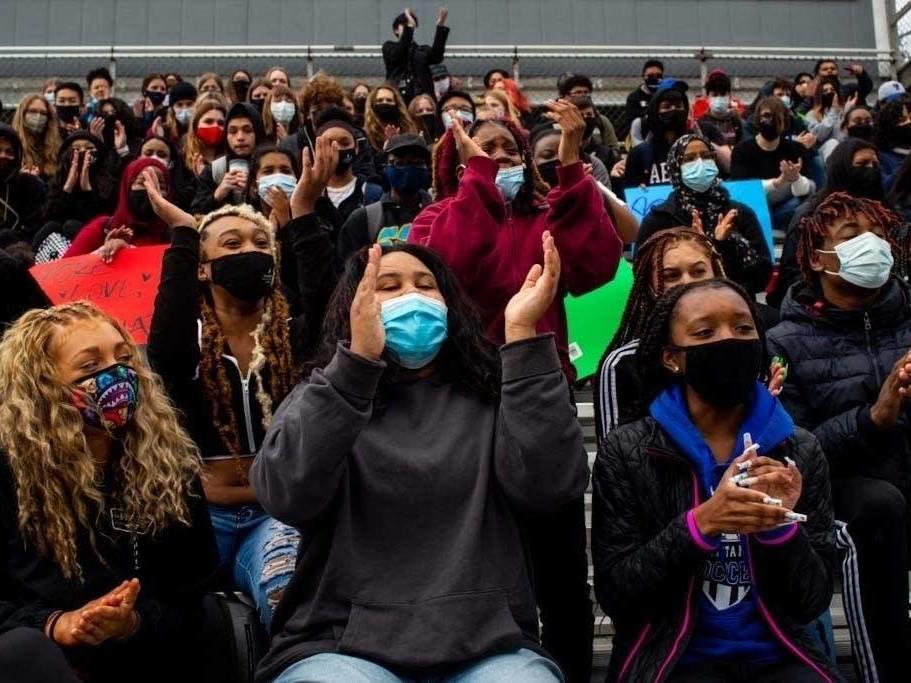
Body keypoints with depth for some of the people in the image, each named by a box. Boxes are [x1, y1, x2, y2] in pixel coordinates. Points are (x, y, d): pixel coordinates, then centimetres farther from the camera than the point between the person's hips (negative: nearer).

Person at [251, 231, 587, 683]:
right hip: (340, 646, 0)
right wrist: (357, 358, -22)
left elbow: (547, 486, -8)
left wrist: (523, 335, -13)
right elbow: (288, 496, -12)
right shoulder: (320, 399, 9)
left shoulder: (489, 397, 11)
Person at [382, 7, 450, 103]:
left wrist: (440, 25, -15)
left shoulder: (422, 50, 16)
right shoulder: (389, 47, 11)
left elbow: (436, 56, -6)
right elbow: (398, 55, -11)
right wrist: (409, 27, -18)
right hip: (397, 97, -2)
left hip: (422, 98, 2)